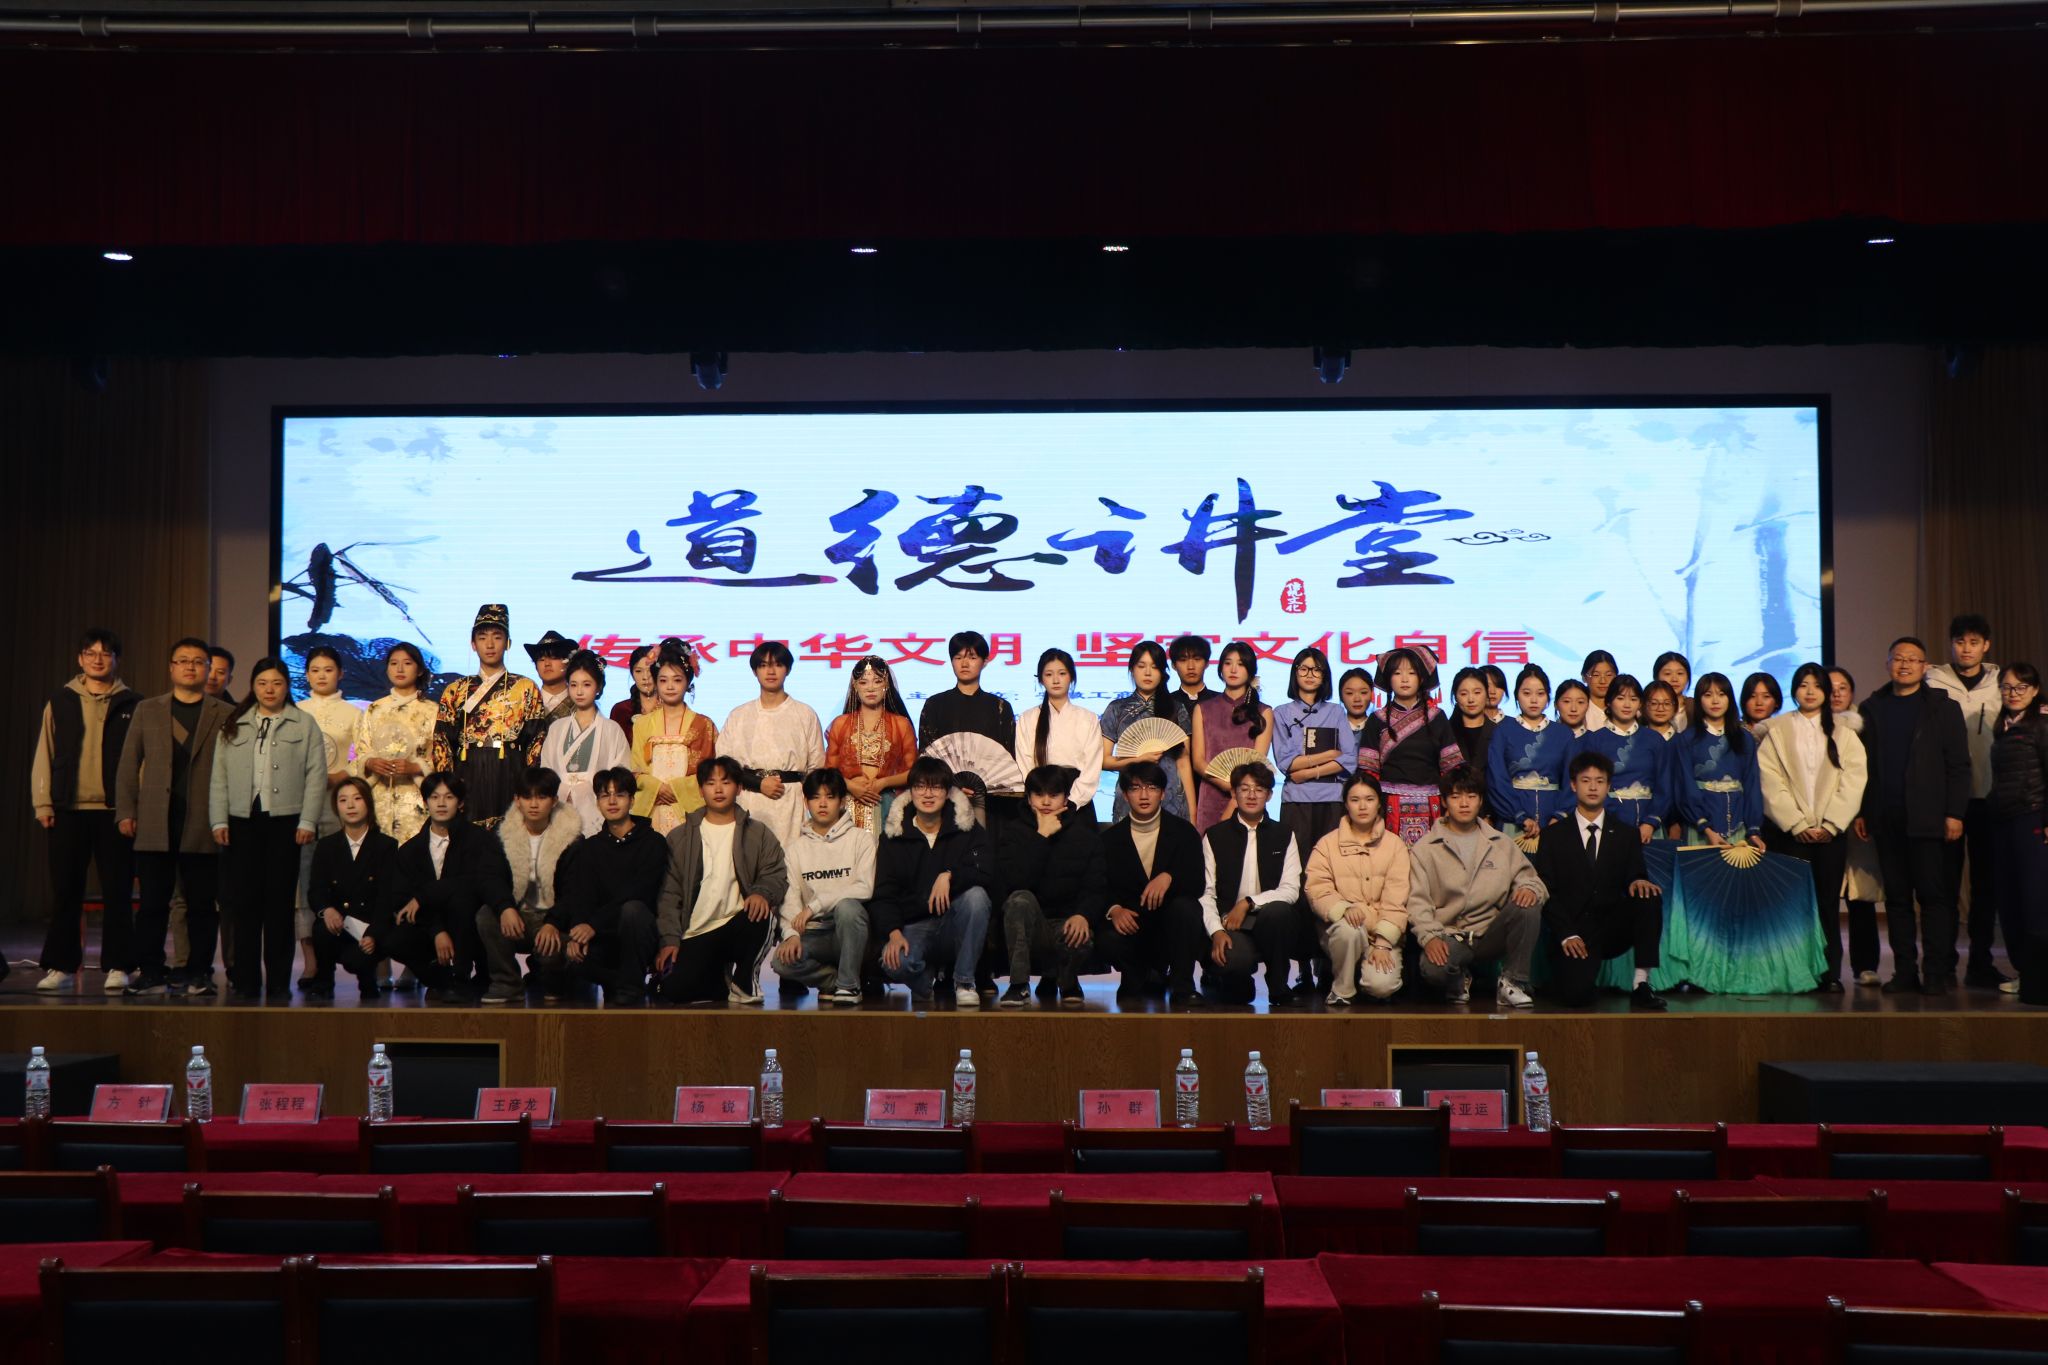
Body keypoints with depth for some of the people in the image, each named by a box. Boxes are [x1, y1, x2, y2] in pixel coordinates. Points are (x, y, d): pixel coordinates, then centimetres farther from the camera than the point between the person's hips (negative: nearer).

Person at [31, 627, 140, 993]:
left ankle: (116, 967, 6)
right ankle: (61, 966, 14)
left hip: (115, 812, -1)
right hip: (68, 811, 2)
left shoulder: (132, 705, 5)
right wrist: (43, 802, 1)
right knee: (65, 892, 5)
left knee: (117, 893, 0)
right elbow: (44, 755, 9)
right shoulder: (60, 703, 9)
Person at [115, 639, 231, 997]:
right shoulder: (147, 711, 13)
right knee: (153, 903, 2)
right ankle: (150, 973, 8)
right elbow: (128, 765, 11)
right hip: (155, 825, 1)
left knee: (202, 905, 3)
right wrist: (125, 812, 3)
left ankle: (198, 973, 10)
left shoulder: (225, 715, 7)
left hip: (203, 827, -1)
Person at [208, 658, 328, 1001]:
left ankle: (279, 982, 6)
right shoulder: (233, 726, 13)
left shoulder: (304, 725, 6)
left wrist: (307, 821, -6)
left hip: (285, 821, -2)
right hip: (243, 821, 2)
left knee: (281, 901, 0)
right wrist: (219, 820, 2)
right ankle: (245, 980, 7)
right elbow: (219, 776, 11)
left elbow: (316, 776, 1)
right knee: (243, 901, 1)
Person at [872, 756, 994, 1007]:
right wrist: (893, 932, -16)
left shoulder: (966, 828, 3)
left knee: (976, 895, -32)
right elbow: (884, 893, 0)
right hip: (913, 925, 0)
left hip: (955, 925, 1)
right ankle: (923, 983, 8)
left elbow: (986, 872, -12)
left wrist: (949, 875, -28)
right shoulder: (894, 834, 5)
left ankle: (964, 981, -15)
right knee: (894, 963, -33)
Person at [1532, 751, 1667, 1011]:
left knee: (1649, 897, -28)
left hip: (1613, 928, 2)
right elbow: (1546, 891, 1)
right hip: (1574, 932, -2)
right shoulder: (1553, 836, 7)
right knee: (1575, 995, -28)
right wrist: (1567, 935, -14)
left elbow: (1633, 878, 7)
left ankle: (1640, 984, -22)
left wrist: (1638, 882, -20)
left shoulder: (1626, 834, 14)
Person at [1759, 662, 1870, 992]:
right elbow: (1771, 782, -2)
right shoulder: (1776, 731, 6)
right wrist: (1798, 825, -9)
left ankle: (1831, 973, 4)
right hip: (1789, 831, -1)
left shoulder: (1843, 733, 11)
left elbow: (1853, 780, 2)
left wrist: (1830, 825, -8)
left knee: (1828, 903, 0)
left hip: (1831, 831, 1)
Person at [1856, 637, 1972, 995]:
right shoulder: (1872, 708, 12)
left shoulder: (1943, 707, 4)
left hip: (1928, 818, -3)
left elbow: (1958, 765, 0)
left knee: (1934, 895, -2)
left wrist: (1954, 813, -7)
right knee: (1896, 897, 5)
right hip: (1886, 819, 3)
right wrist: (1860, 811, 5)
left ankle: (1937, 973, 2)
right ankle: (1905, 971, 10)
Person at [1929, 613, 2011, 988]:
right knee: (1946, 879, 1)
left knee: (1987, 881, 6)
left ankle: (1981, 961, 14)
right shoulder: (1934, 685, 1)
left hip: (1988, 797, 2)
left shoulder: (2000, 684, 8)